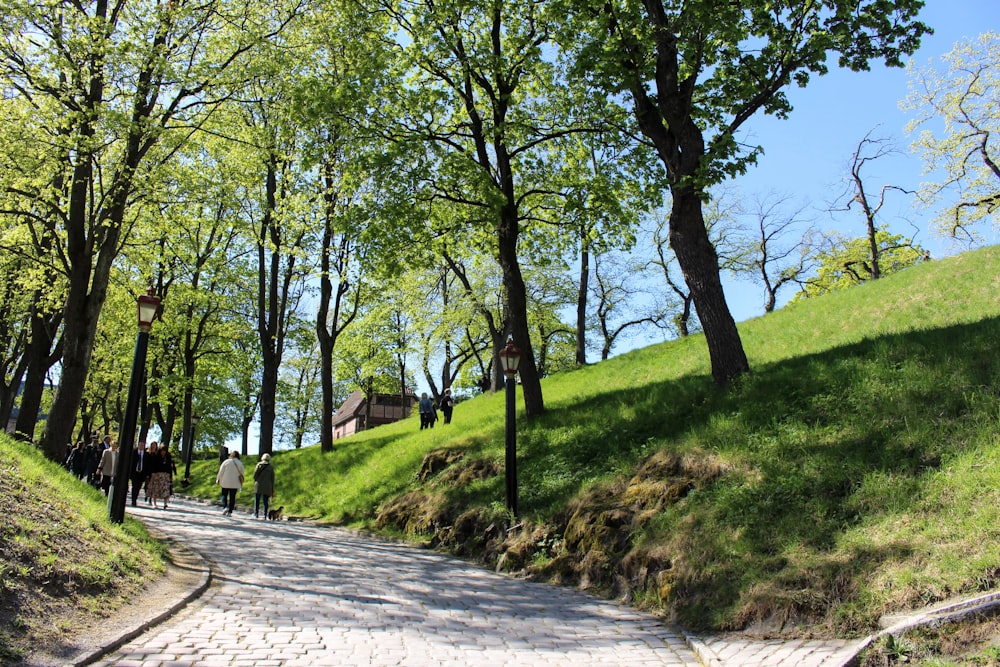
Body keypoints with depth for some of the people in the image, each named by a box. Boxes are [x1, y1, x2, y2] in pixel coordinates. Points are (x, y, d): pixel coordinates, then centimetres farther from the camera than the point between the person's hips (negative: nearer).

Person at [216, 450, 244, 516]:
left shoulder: (226, 461, -3)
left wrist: (218, 479, 8)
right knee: (232, 497, 5)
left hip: (225, 482, -1)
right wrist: (241, 484, 15)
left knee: (224, 495, 11)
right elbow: (241, 474, 6)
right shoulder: (240, 464, 2)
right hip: (235, 484, 1)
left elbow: (221, 471, -2)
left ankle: (226, 507, -10)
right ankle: (230, 512, 3)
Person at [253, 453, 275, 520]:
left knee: (257, 500, 6)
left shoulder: (259, 465, 0)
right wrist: (272, 491, 10)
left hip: (259, 485, -2)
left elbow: (255, 475, -3)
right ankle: (265, 515, 0)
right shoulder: (271, 468, 6)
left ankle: (256, 514, 3)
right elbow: (272, 479, 6)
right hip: (267, 487, 2)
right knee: (265, 501, 4)